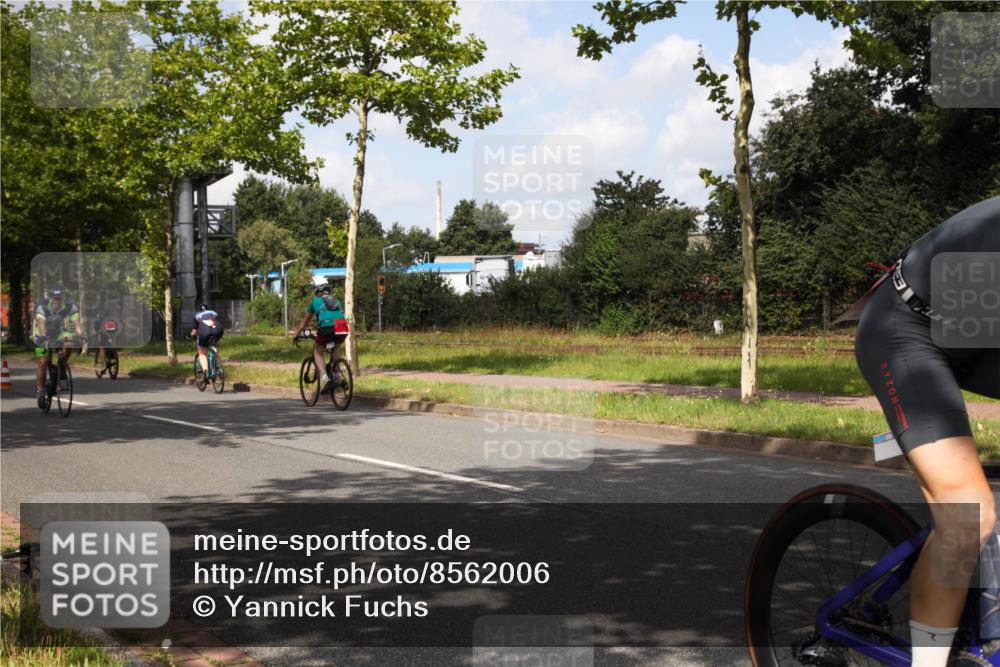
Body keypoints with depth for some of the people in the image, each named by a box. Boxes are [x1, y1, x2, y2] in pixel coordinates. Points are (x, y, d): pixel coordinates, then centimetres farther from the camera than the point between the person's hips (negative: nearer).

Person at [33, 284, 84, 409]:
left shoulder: (70, 306, -23)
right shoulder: (42, 306, -30)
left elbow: (77, 322, -31)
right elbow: (41, 324, -42)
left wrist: (80, 336, -49)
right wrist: (44, 339, -57)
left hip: (59, 333, 2)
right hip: (43, 335, -2)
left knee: (69, 345, -29)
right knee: (43, 363, -10)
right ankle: (41, 392, 5)